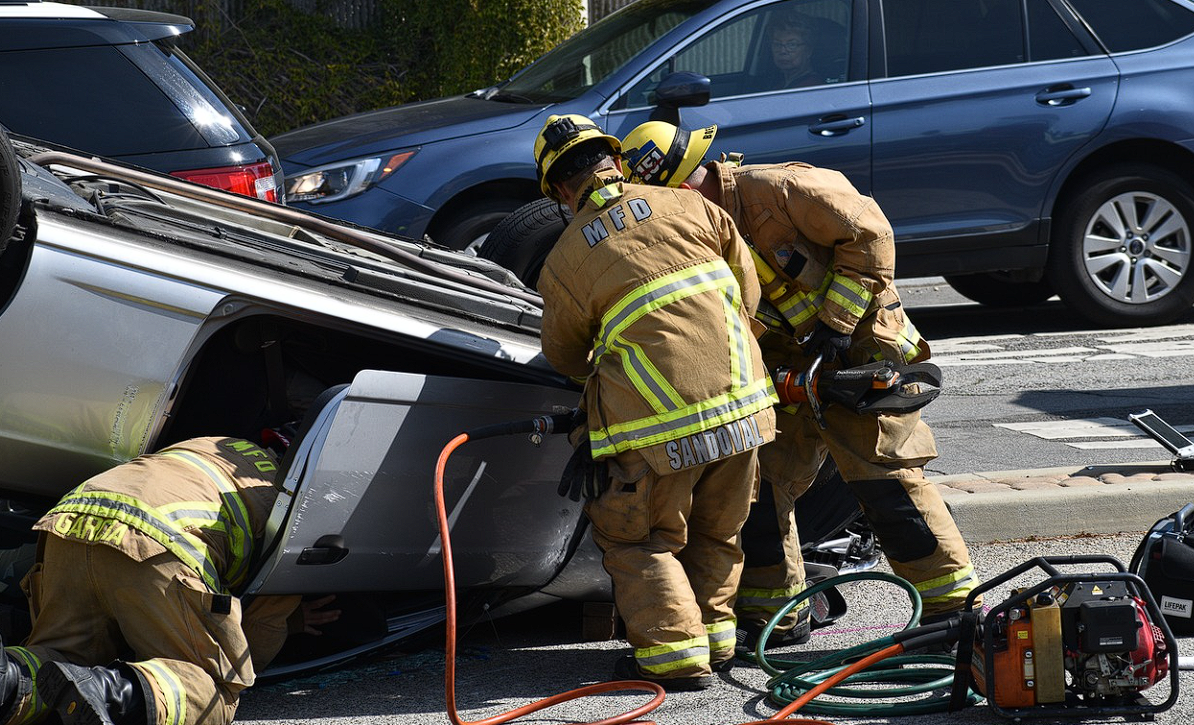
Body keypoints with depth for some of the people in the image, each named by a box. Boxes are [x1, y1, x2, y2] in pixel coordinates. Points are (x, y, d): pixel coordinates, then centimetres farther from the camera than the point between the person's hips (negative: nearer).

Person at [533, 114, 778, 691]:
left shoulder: (564, 261, 0)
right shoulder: (690, 207, 6)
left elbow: (565, 357, 15)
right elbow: (747, 292, 15)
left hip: (657, 425, -4)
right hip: (740, 405, 4)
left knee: (639, 540, 11)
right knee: (715, 534, 22)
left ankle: (676, 654, 3)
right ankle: (715, 637, 26)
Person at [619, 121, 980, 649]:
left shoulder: (776, 189, -20)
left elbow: (868, 234, -20)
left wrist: (836, 324, -20)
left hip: (860, 345, -8)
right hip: (789, 365, 8)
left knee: (885, 477, -12)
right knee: (761, 478, 4)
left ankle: (954, 606, -5)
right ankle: (773, 614, 15)